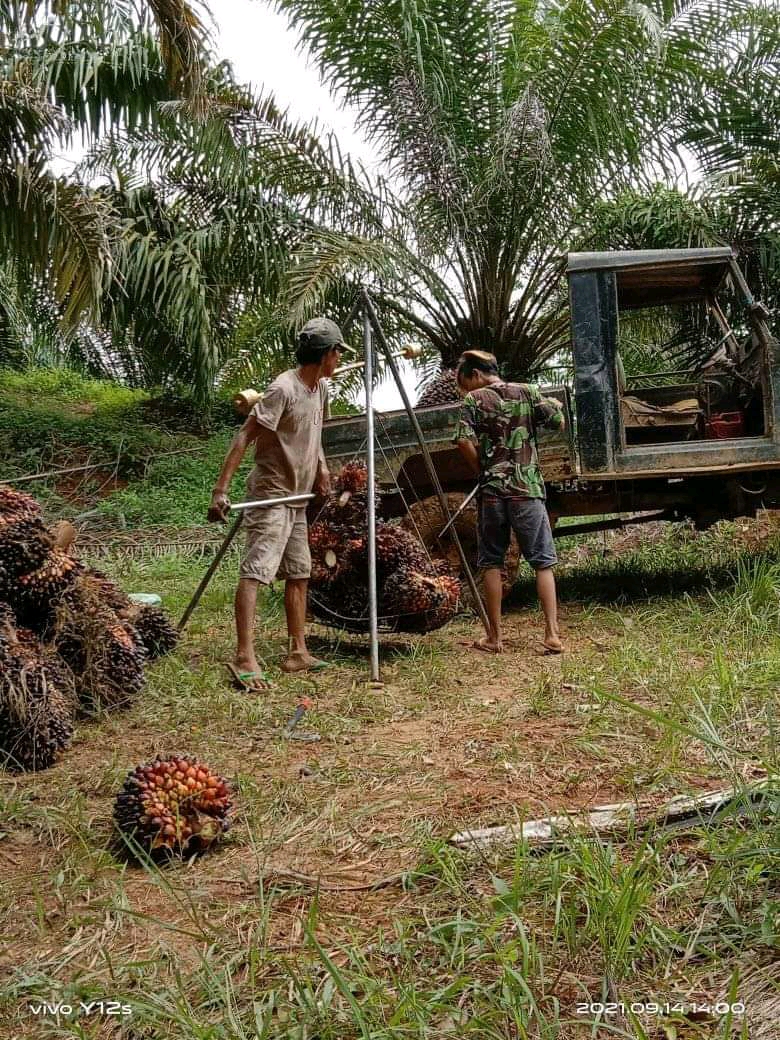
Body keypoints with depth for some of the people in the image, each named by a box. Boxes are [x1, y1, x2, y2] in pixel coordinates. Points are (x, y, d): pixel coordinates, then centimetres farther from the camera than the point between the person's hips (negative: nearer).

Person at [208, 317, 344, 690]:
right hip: (270, 495, -10)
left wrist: (321, 466, 9)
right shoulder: (283, 389, -19)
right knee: (255, 571, -16)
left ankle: (298, 653, 20)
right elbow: (244, 437, -23)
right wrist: (220, 490, -28)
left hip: (297, 497, 10)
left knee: (299, 573, 12)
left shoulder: (320, 388, 8)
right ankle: (244, 659, -22)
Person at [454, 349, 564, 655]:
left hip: (491, 490, 0)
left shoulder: (474, 399, 1)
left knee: (492, 563, 9)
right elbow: (560, 423, 3)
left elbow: (464, 441, -12)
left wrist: (482, 469, 3)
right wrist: (552, 406, 23)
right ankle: (552, 635, -3)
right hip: (528, 488, 1)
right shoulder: (527, 392, 6)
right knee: (543, 561, 4)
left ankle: (494, 637, 11)